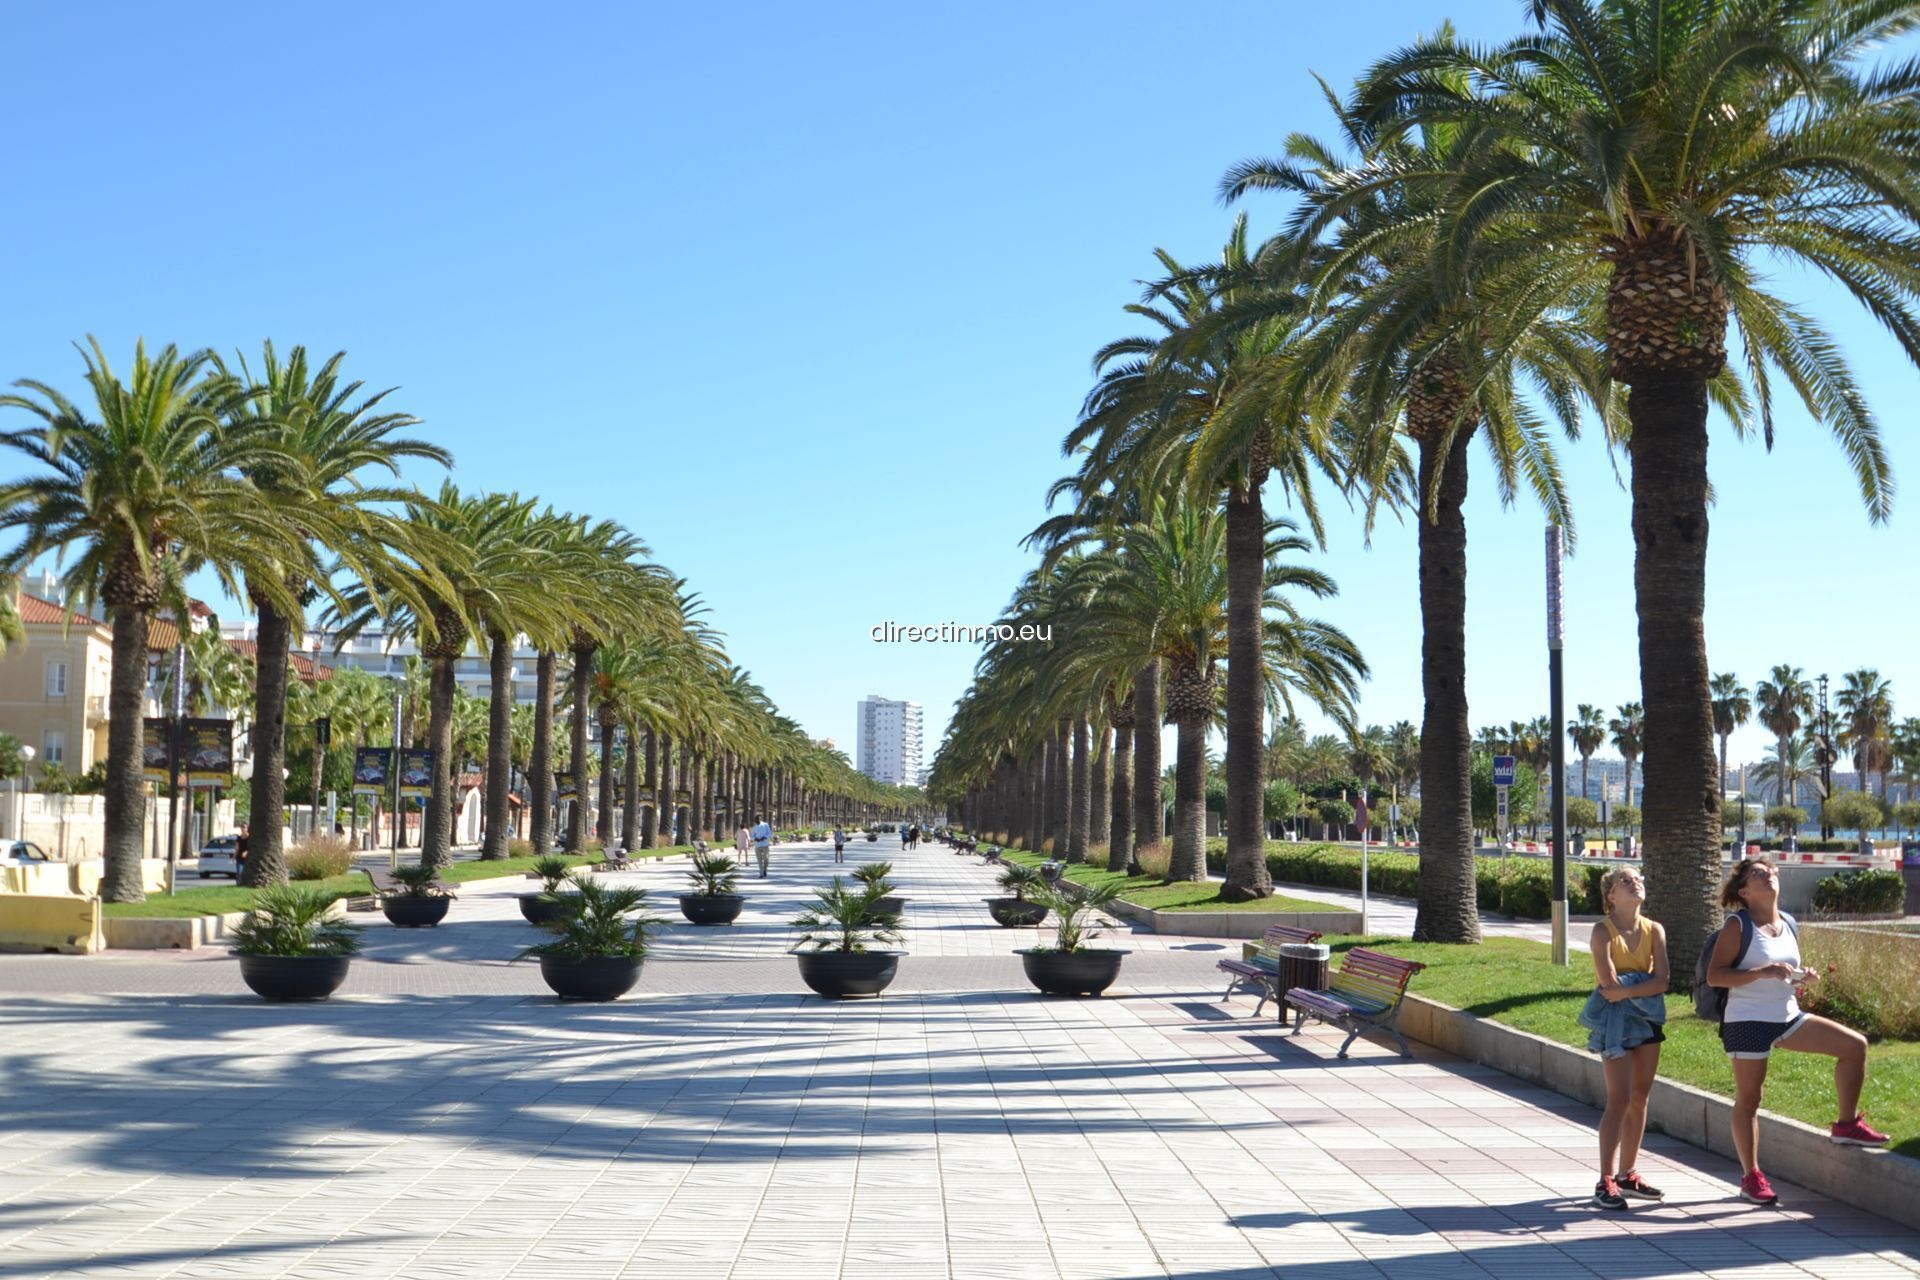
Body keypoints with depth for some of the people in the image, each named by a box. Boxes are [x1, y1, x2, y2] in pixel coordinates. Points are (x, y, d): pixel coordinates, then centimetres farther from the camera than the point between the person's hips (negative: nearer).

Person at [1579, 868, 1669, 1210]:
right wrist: (1644, 984, -9)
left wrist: (1628, 990, -20)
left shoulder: (1654, 930, 2)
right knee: (1619, 1100, -11)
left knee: (1639, 1100, 10)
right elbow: (1610, 984, -20)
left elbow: (1663, 980, -8)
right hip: (1615, 1019, -6)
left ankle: (1628, 1174, 21)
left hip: (1647, 1018, 6)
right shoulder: (1603, 931, -12)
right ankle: (1606, 1182, -11)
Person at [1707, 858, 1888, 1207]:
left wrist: (1803, 978, -2)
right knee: (1748, 1099, 1)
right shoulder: (1738, 926, -11)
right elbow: (1714, 976, -16)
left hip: (1787, 1018, 6)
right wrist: (1762, 972, -25)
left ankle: (1847, 1125, 11)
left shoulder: (1789, 925, 8)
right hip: (1748, 1021, -6)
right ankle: (1751, 1176, 12)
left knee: (1854, 1045, -1)